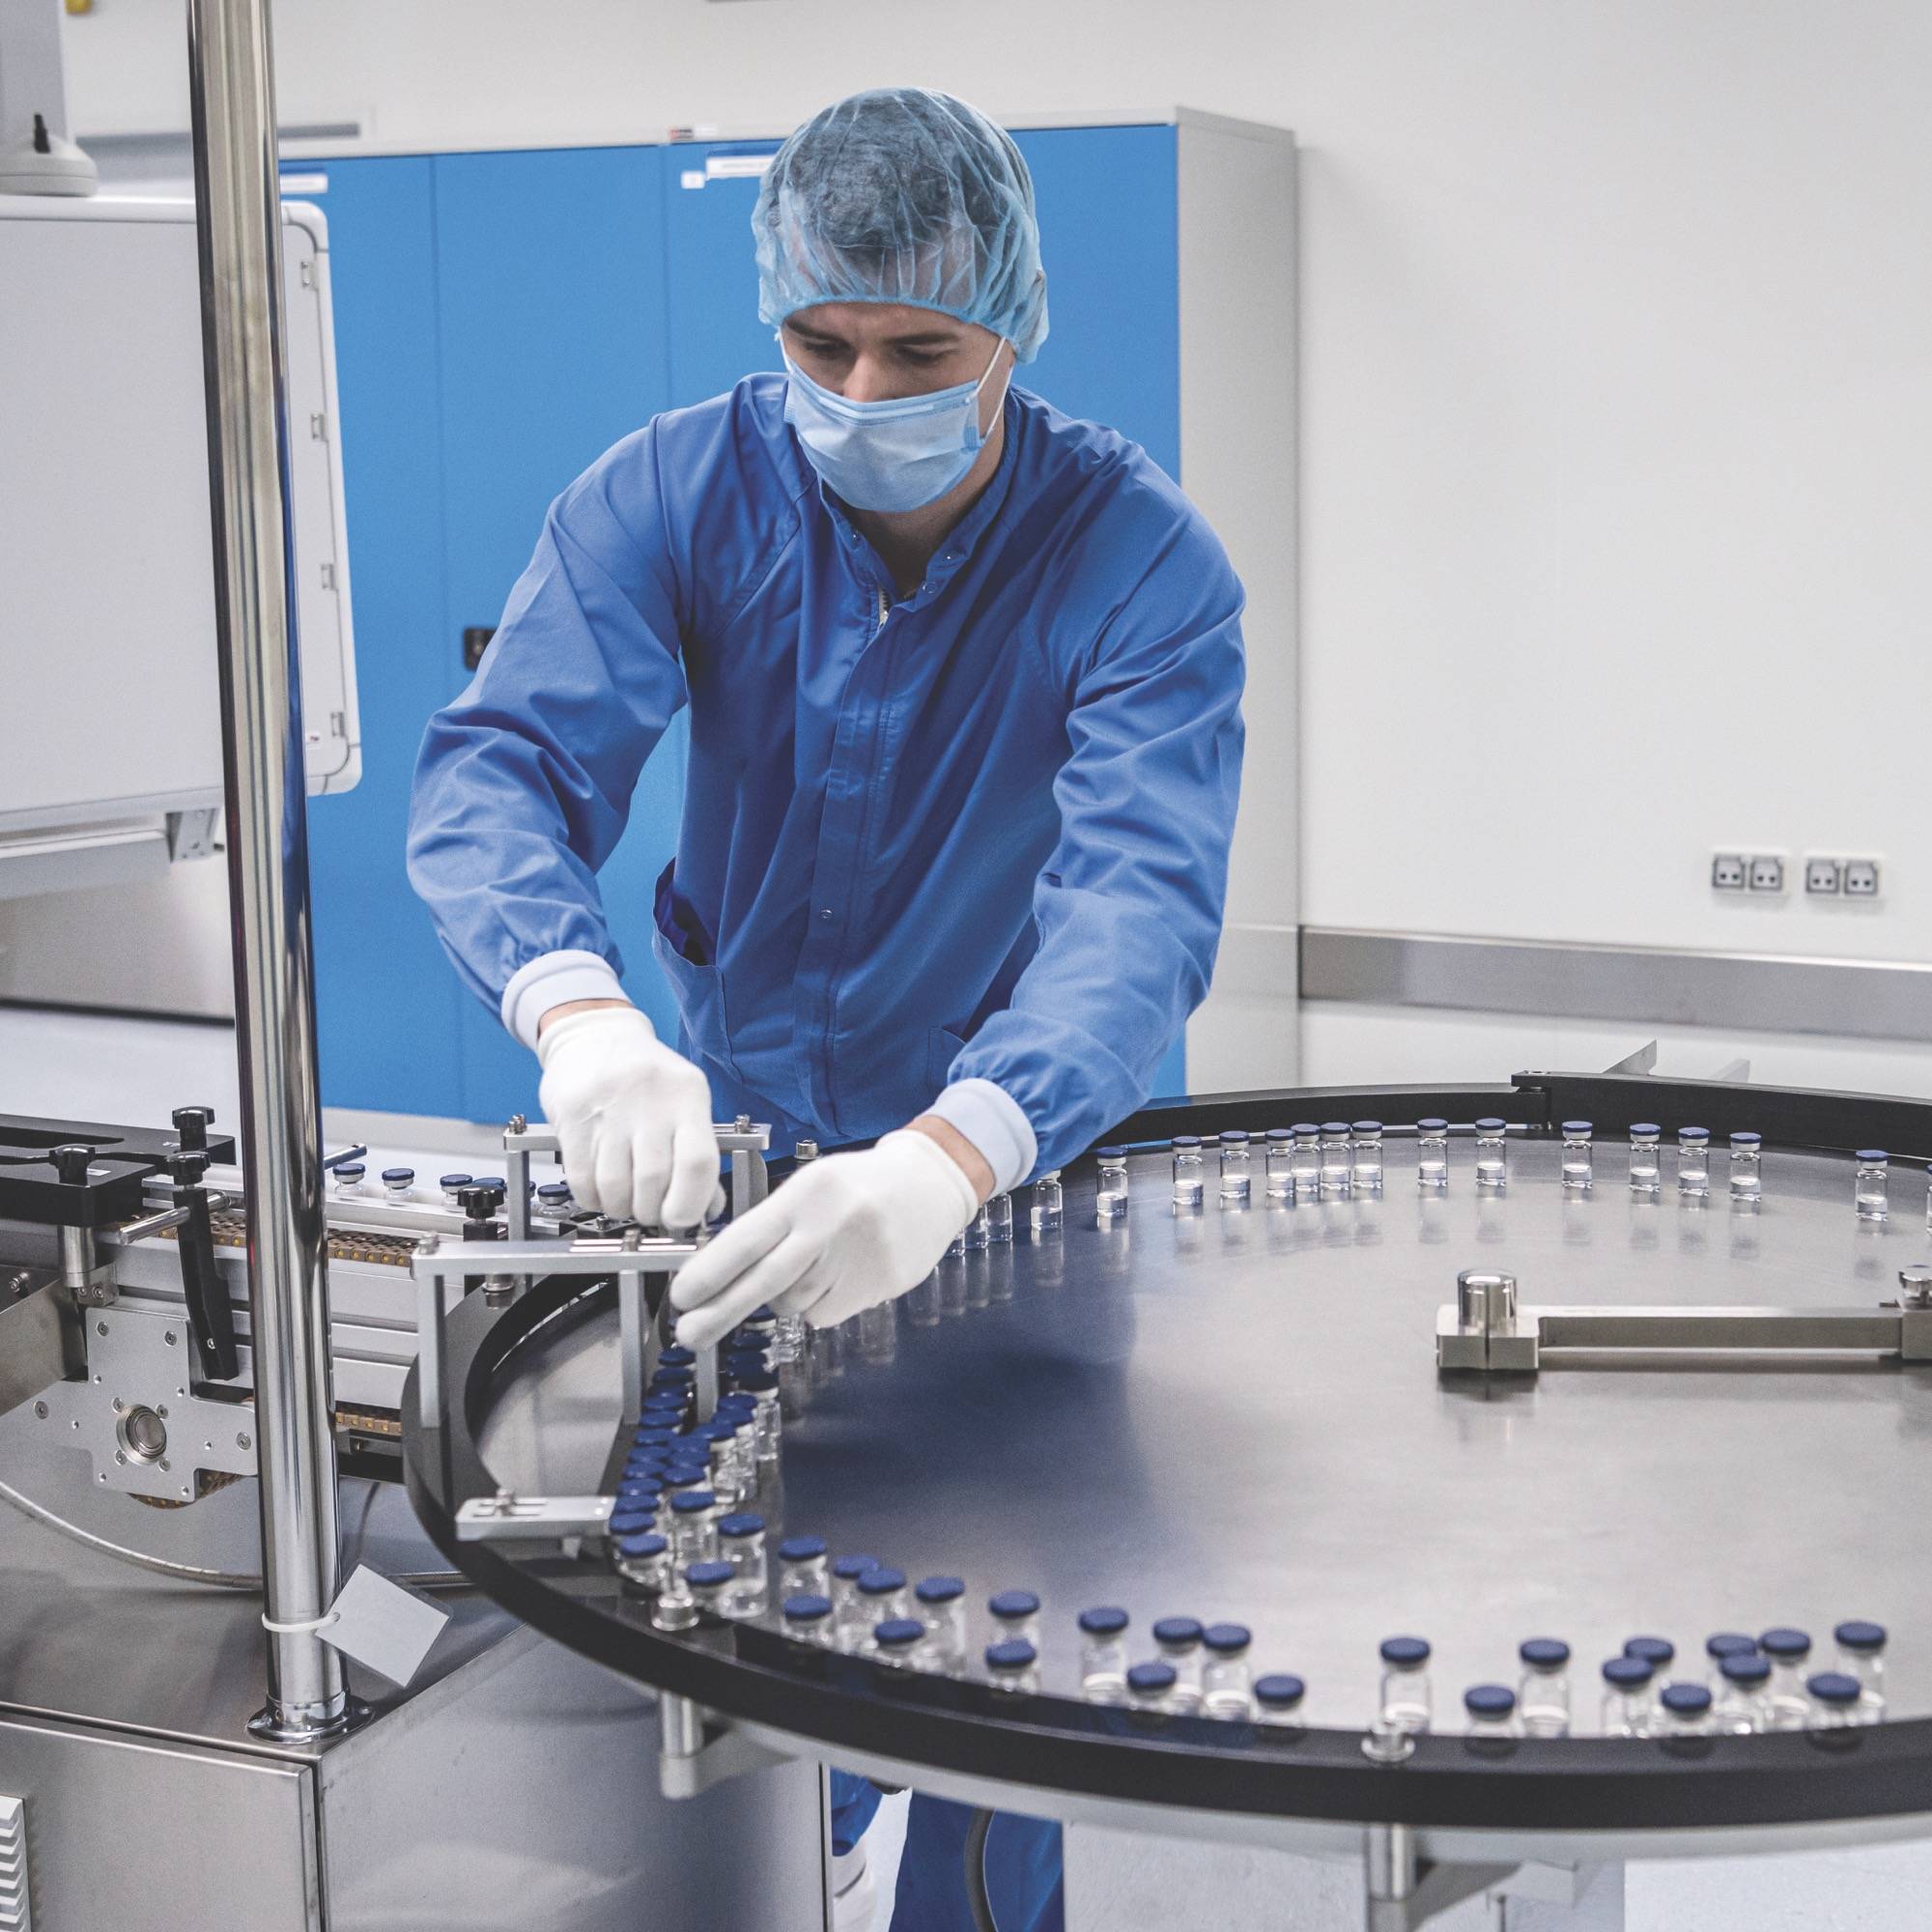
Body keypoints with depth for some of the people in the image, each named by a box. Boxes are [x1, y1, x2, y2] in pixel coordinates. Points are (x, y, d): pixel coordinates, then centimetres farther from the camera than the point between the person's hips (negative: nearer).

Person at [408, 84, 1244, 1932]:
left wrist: (952, 1157, -55)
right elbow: (497, 764, -27)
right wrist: (582, 1016, -49)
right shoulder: (677, 495, -15)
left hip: (1013, 1166, -1)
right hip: (733, 1134, 2)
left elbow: (1143, 895, -36)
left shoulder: (1142, 559, -22)